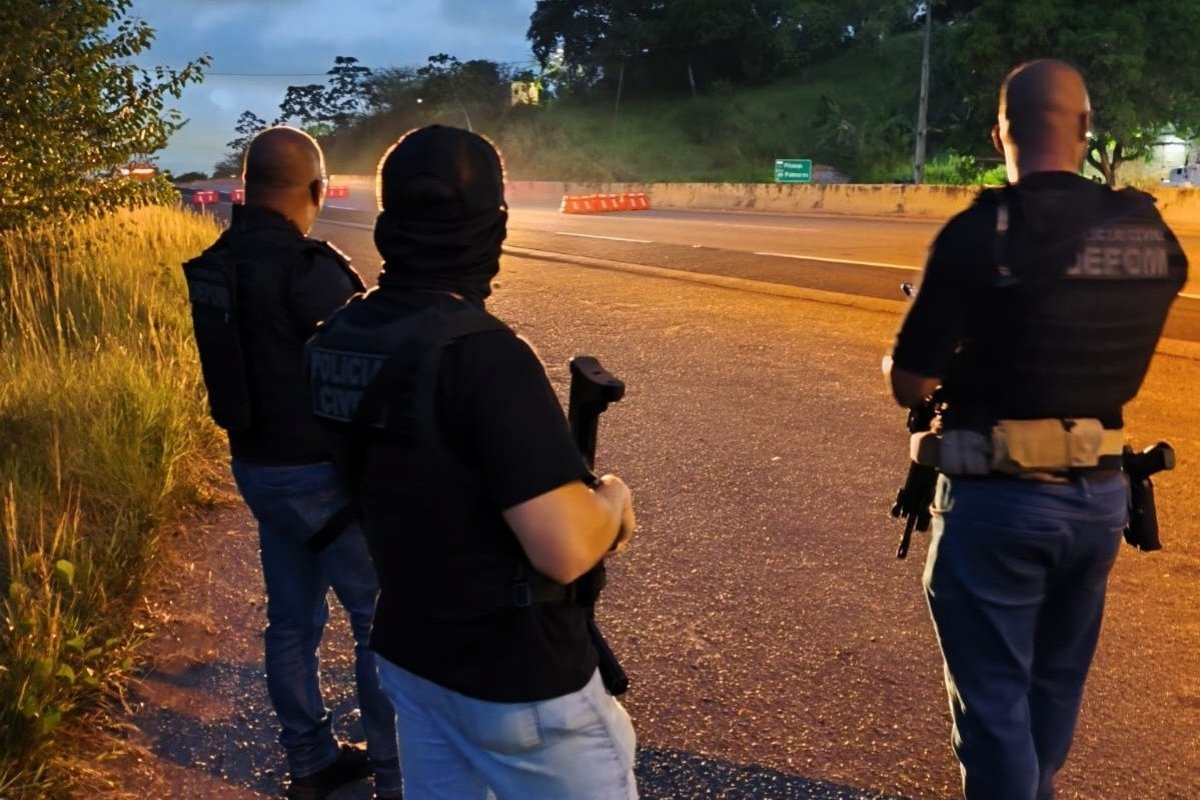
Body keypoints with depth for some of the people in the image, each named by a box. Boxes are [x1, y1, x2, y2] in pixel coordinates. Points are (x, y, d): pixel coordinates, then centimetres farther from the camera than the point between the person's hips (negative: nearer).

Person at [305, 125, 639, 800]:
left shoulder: (342, 334, -3)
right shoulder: (484, 353, -27)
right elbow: (566, 549, -31)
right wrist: (612, 500, -9)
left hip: (410, 652, 7)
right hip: (517, 676, -7)